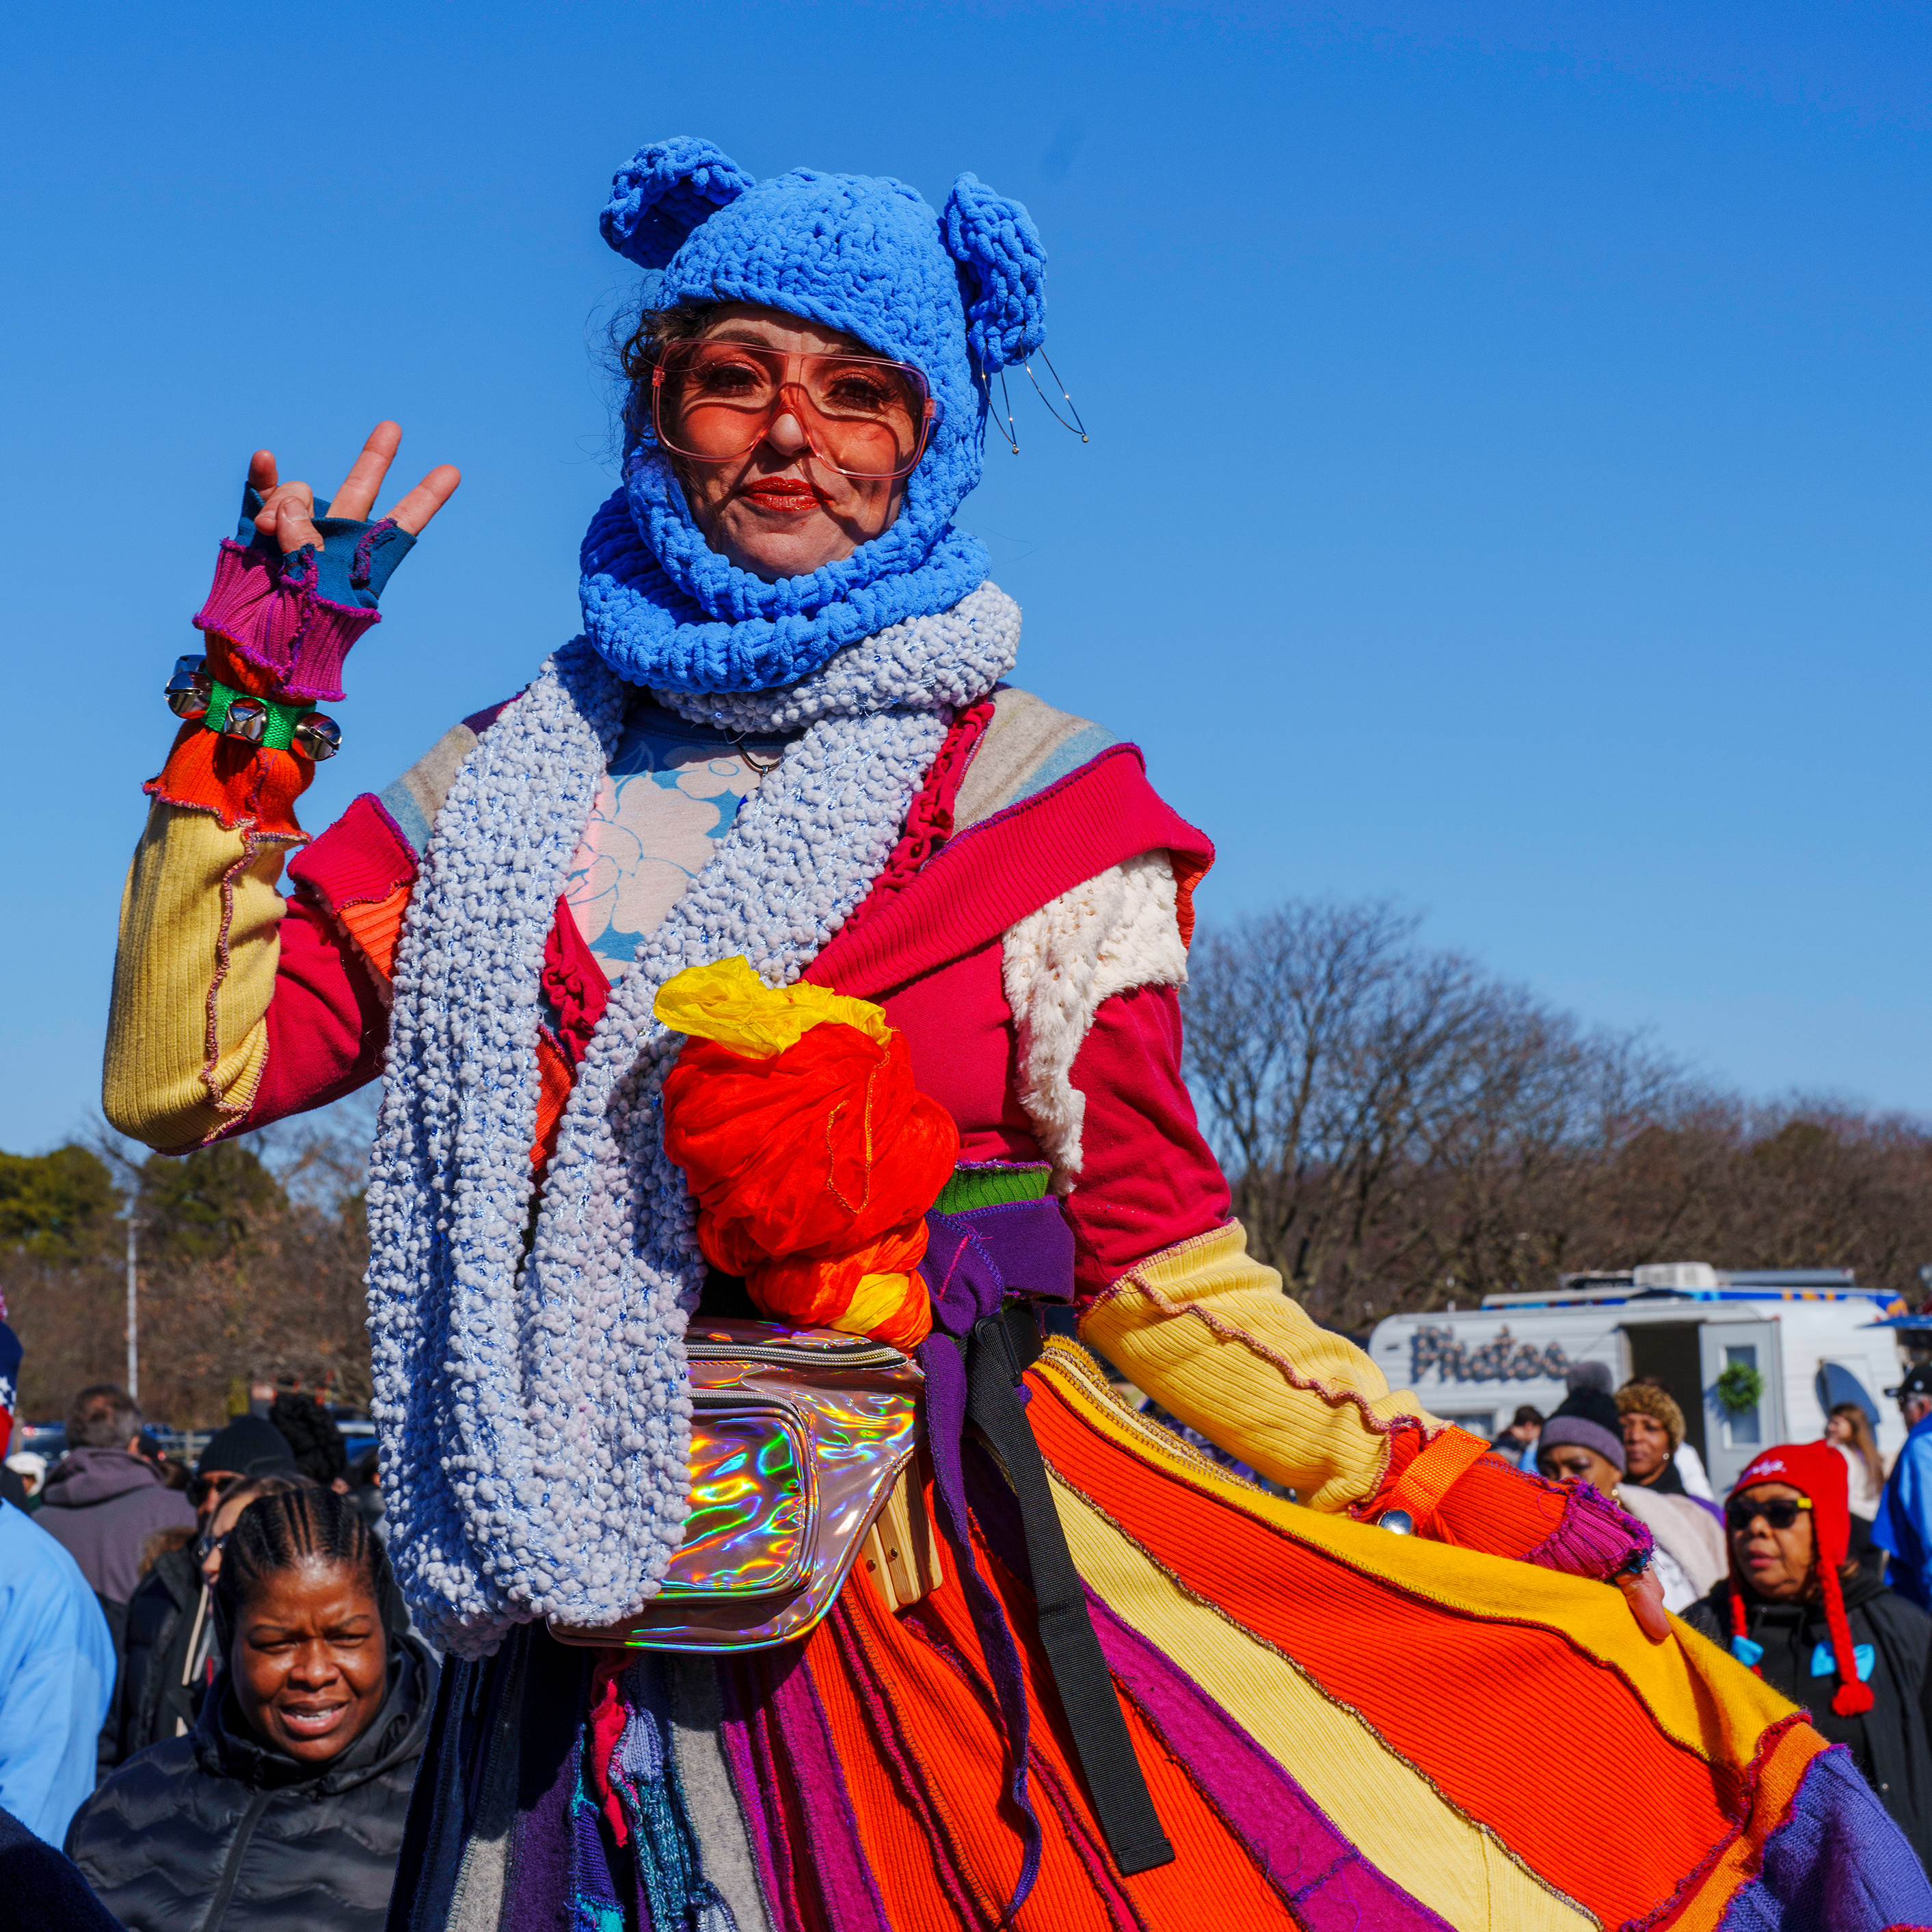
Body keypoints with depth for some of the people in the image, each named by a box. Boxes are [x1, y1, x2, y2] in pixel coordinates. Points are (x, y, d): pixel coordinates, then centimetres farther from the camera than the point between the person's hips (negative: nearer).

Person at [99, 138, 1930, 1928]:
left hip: (943, 1589, -3)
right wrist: (253, 714, 2)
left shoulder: (1029, 800, 0)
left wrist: (1467, 1507, -7)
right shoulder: (520, 774, 8)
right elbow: (180, 1077, 5)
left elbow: (1153, 1260, 1)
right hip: (588, 1637, 3)